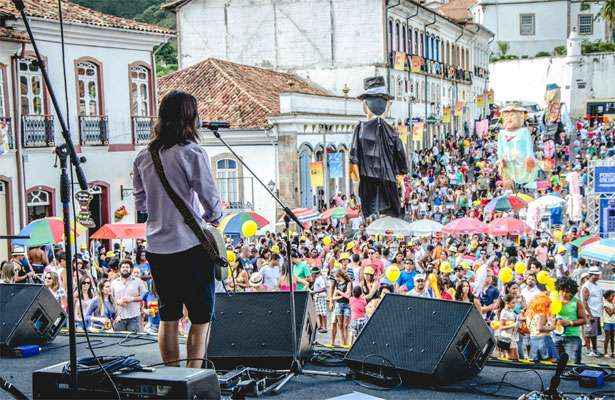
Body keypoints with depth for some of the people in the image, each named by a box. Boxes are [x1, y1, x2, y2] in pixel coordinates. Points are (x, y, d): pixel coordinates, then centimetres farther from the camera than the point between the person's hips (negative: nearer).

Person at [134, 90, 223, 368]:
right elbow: (211, 199, -10)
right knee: (201, 317, 4)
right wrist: (213, 218, 10)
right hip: (191, 246, -5)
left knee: (168, 317, 15)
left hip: (156, 248, 6)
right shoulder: (191, 153, -11)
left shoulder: (143, 157, 6)